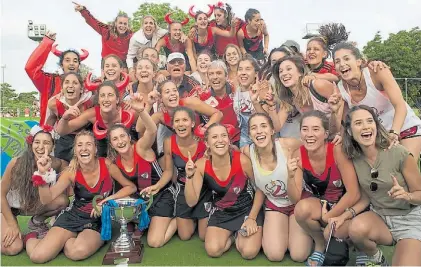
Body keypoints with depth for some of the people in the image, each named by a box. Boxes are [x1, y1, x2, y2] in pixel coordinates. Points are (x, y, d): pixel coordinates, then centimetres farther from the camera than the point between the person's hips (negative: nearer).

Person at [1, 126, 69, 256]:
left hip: (32, 205, 3)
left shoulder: (55, 164, -24)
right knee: (13, 248, -22)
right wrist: (12, 225, -17)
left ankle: (36, 223, 5)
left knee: (62, 200, -25)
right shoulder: (16, 163, -29)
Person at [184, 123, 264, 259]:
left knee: (249, 252, -20)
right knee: (213, 250, -17)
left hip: (247, 209, -2)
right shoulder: (201, 165, -16)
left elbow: (260, 189, -8)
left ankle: (239, 235, 15)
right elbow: (191, 202, -14)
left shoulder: (242, 160, -24)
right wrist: (189, 176, -28)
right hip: (221, 212, 2)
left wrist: (252, 218, -11)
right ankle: (230, 236, 16)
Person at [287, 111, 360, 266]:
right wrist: (291, 176, -34)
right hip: (319, 204, 3)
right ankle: (319, 244, 1)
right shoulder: (298, 155, -15)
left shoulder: (337, 151, -25)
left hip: (343, 206, -2)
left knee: (331, 232, -33)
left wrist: (328, 217, -17)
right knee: (301, 209, -31)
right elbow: (295, 199, -16)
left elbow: (354, 194, -22)